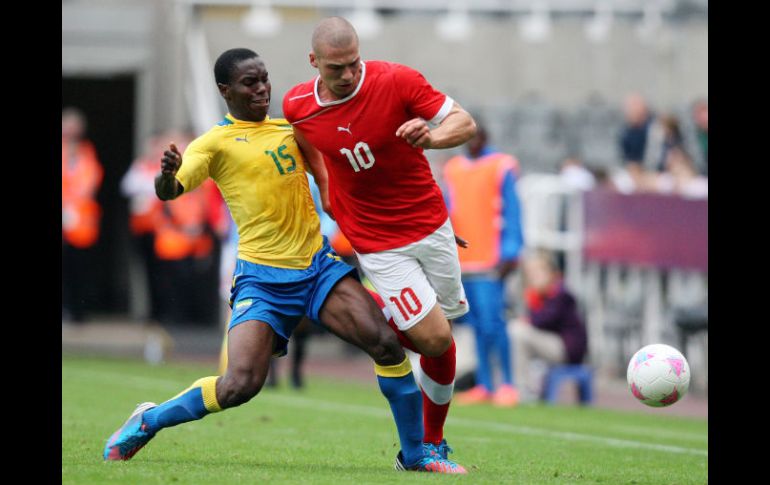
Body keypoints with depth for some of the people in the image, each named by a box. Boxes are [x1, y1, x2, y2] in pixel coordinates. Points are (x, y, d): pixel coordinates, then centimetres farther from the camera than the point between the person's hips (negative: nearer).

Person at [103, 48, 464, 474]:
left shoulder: (288, 128, 12)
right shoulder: (217, 142, -4)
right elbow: (169, 190, -18)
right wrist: (167, 173, -41)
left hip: (318, 264, 5)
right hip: (262, 278, -5)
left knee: (386, 344, -12)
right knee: (240, 385, -19)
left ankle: (416, 455, 3)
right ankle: (148, 421, 6)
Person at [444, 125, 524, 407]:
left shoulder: (501, 167, -2)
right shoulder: (453, 169, 15)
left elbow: (511, 212, -4)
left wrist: (509, 253, -11)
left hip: (489, 258, -6)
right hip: (463, 259, 6)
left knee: (491, 322, -12)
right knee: (478, 324, 8)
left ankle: (507, 385, -6)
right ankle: (484, 386, 11)